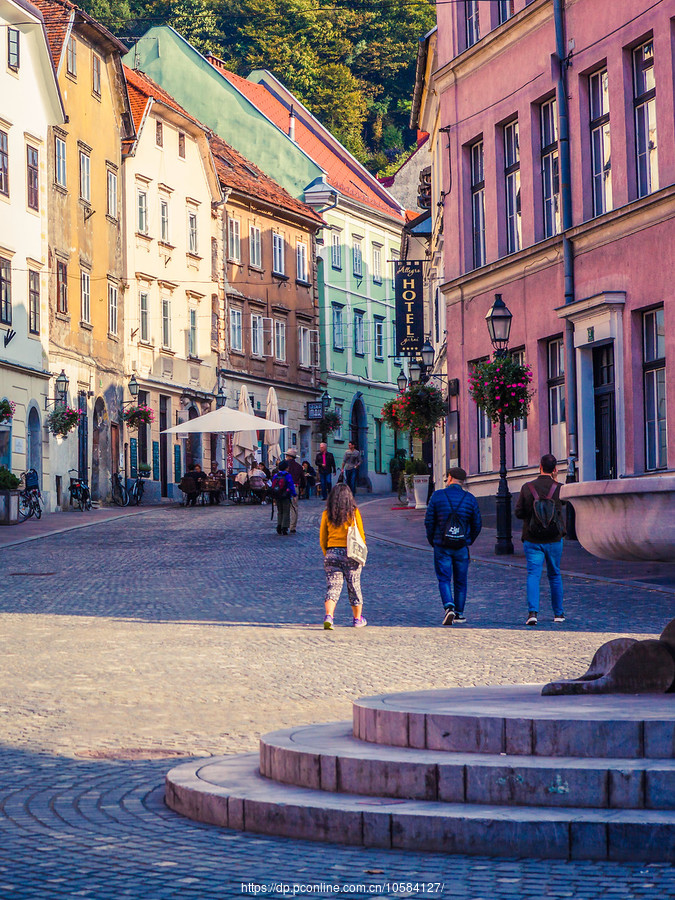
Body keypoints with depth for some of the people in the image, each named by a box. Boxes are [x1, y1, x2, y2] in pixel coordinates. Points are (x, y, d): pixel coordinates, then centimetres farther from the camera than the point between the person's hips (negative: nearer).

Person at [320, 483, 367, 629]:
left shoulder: (327, 513, 1)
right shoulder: (353, 512, -4)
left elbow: (322, 539, 5)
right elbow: (361, 536, 0)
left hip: (332, 553, 1)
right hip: (351, 554, -1)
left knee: (332, 586, 1)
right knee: (354, 586, 12)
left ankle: (328, 616, -19)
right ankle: (357, 619, 23)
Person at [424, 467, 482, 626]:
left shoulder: (437, 496, -4)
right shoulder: (470, 499, 0)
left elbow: (429, 522, -3)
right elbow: (477, 525, 4)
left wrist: (432, 541, 11)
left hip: (441, 546, -1)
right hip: (462, 547, 1)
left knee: (444, 579, 3)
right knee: (460, 581, 12)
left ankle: (449, 607, -19)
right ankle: (459, 614, 17)